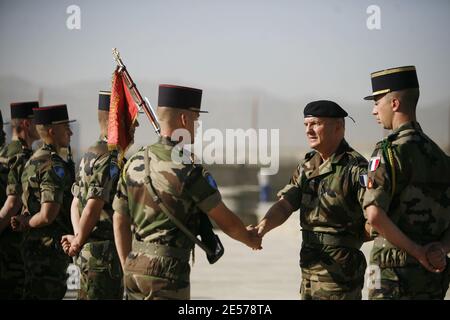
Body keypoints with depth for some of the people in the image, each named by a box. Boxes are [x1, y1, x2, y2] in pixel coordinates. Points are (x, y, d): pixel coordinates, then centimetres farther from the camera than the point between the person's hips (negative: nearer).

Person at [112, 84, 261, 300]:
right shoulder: (189, 171, -14)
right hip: (166, 271, -7)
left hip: (135, 268, 7)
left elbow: (119, 221, 11)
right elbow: (225, 221, -5)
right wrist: (251, 239, 15)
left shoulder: (135, 163, 6)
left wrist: (128, 269, 18)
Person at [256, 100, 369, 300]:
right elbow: (286, 204, 2)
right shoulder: (307, 166, 11)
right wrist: (263, 226, -14)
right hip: (309, 266, 8)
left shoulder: (356, 168, -13)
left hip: (340, 271, -8)